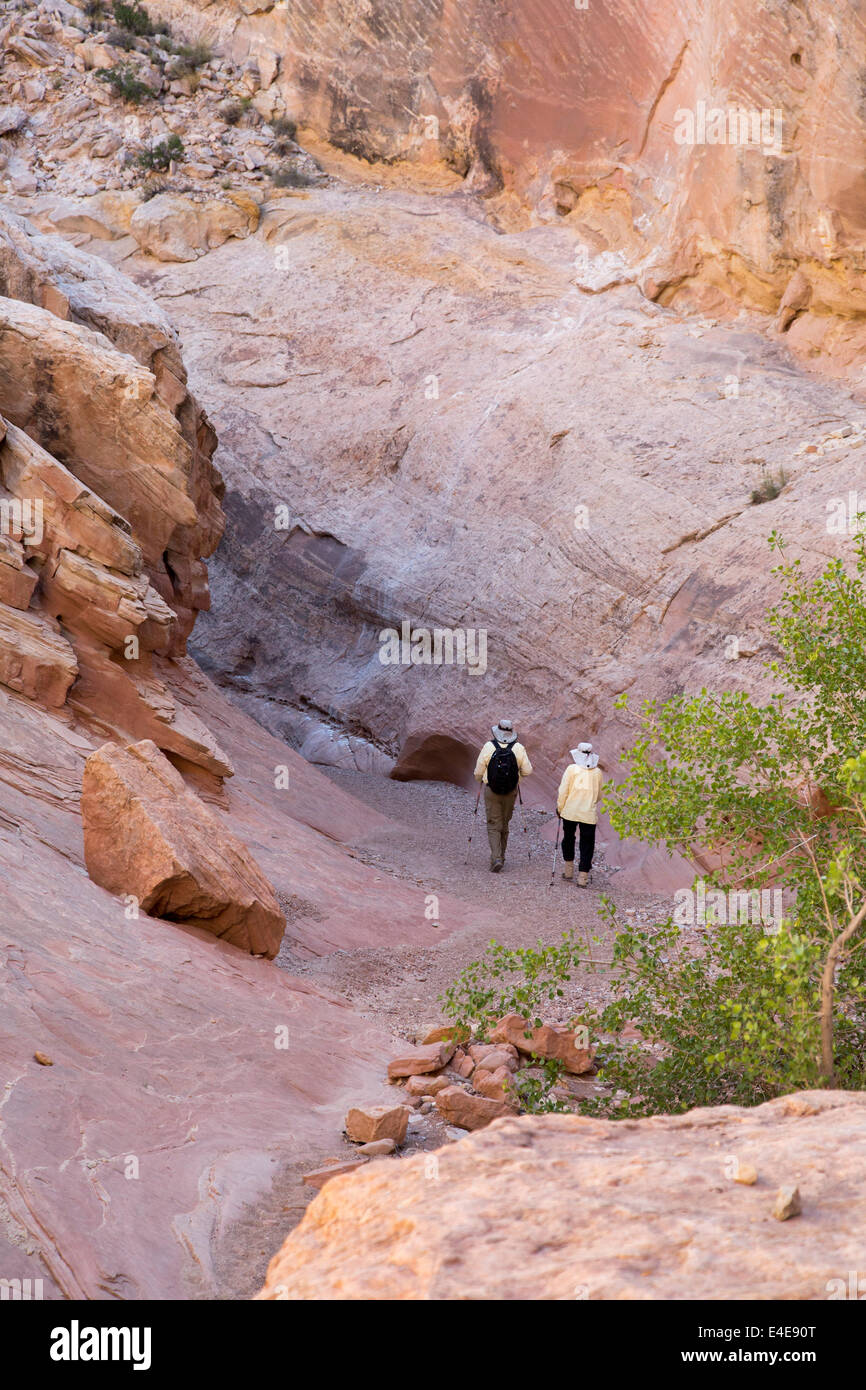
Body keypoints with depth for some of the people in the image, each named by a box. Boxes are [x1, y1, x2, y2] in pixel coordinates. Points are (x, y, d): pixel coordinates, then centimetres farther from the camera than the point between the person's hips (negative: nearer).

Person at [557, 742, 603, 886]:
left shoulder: (572, 769, -3)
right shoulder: (597, 772, 5)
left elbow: (563, 791, -5)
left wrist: (560, 807, 6)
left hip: (571, 811, -1)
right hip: (589, 813, 1)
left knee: (568, 838, 19)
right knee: (587, 844, 4)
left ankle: (568, 870, 26)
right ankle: (583, 877, 0)